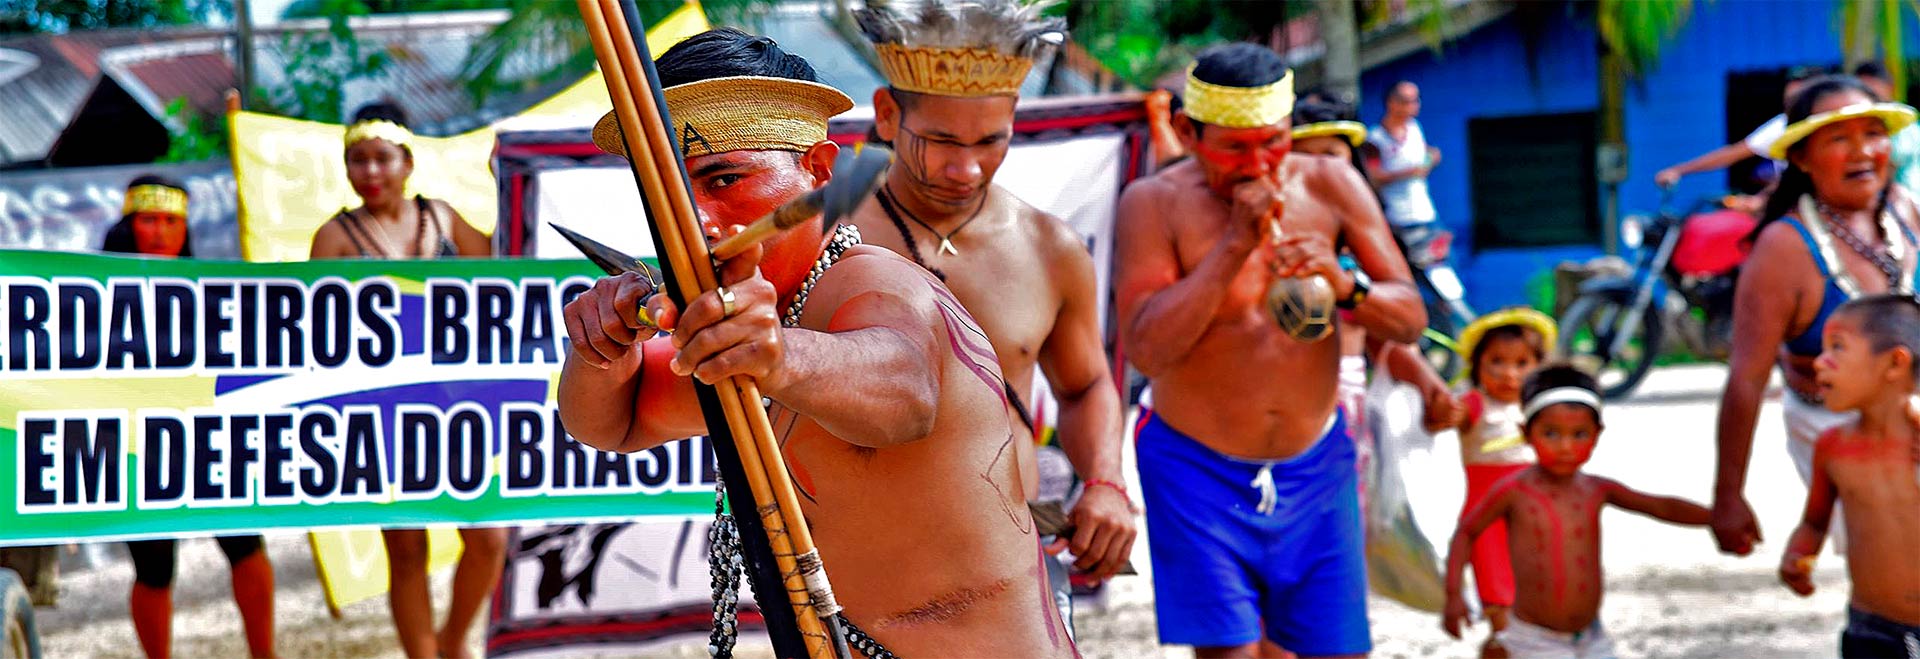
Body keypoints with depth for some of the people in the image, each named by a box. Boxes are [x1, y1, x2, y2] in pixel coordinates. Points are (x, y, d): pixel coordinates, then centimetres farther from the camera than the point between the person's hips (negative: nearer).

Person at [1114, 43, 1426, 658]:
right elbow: (1145, 348, -21)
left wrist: (1343, 284, -24)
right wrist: (1235, 244, -24)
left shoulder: (1330, 186, -2)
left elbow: (1410, 320, -2)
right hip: (1198, 471, -3)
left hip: (1315, 467, 3)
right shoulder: (1154, 203, -10)